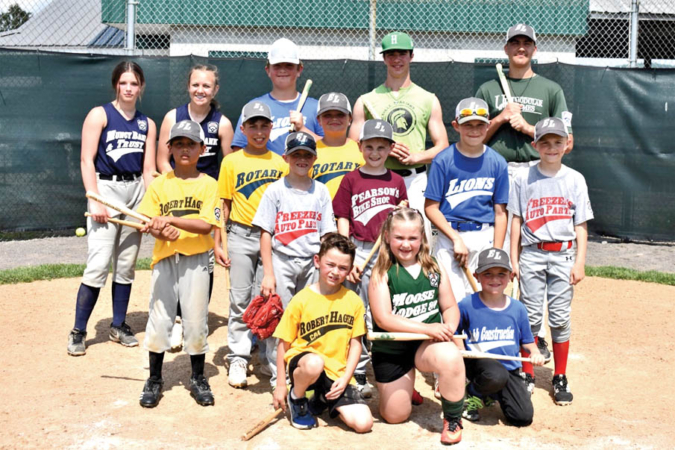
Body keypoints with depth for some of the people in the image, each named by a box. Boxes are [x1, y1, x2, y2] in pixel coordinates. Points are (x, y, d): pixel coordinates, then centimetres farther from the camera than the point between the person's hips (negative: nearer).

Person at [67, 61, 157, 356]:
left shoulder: (147, 124, 12)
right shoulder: (99, 115, -1)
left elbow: (148, 169, 11)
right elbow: (87, 160, -6)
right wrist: (94, 200, -15)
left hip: (137, 192, 5)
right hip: (106, 188, -4)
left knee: (126, 265, 9)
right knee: (98, 265, -11)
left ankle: (119, 326, 21)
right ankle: (78, 332, -2)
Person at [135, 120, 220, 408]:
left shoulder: (208, 184, 1)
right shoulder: (159, 184, 7)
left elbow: (206, 225, -10)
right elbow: (150, 222, 1)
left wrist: (171, 219, -19)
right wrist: (162, 232, -20)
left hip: (195, 260, -1)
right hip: (164, 258, 1)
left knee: (196, 320, 5)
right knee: (159, 319, 3)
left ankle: (198, 379, 22)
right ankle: (154, 380, 18)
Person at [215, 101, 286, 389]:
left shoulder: (281, 163, 8)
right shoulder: (231, 162, 5)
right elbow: (224, 205, 5)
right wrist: (218, 243, 0)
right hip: (242, 236, -1)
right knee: (240, 299, 0)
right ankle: (238, 359, 7)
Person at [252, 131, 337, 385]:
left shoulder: (321, 191, 8)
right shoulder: (276, 190, 0)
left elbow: (326, 235, 8)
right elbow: (265, 233, -2)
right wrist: (268, 274, -8)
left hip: (312, 263, 2)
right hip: (282, 261, -2)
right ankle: (278, 375, 9)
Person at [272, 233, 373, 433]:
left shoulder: (353, 301, 1)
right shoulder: (302, 300, -7)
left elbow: (355, 343, 6)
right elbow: (284, 343, -2)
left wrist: (345, 378, -6)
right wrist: (280, 385, -2)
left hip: (337, 374, 3)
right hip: (302, 360, -3)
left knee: (363, 423, -13)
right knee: (314, 362, -41)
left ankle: (322, 400, 17)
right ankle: (296, 397, -5)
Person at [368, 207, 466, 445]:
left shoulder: (434, 268, -2)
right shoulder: (382, 274, -12)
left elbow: (450, 307, 3)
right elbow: (383, 319, -19)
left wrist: (449, 327, -20)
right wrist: (428, 328, -26)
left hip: (428, 344, 1)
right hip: (391, 349, -1)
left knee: (451, 356, -35)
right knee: (396, 416, 10)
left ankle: (453, 420, -10)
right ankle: (407, 387, 47)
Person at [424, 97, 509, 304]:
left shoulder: (497, 162, 3)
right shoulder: (443, 160, -4)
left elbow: (500, 212, 4)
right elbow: (431, 207, -4)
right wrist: (456, 239, -12)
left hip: (485, 238, 2)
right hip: (450, 236, -2)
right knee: (453, 299, -8)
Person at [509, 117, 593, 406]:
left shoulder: (575, 179, 5)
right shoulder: (525, 179, 4)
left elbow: (581, 225, 5)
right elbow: (516, 221, 5)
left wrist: (580, 262, -1)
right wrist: (513, 259, 1)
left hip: (563, 254, 0)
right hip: (531, 254, 0)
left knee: (560, 316, 3)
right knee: (530, 315, 2)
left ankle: (560, 378, 14)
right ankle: (527, 374, 13)